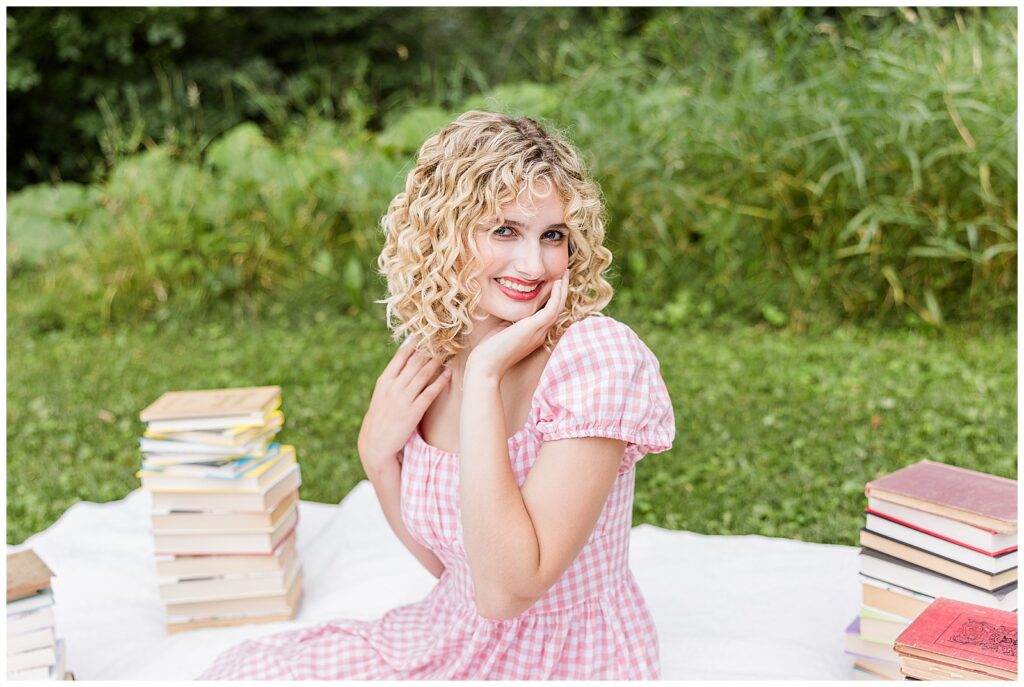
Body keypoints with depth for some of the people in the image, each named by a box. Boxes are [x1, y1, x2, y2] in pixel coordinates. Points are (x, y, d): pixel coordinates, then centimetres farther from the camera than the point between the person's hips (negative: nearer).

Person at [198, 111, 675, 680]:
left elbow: (506, 590, -28)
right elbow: (442, 559, 5)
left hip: (573, 662, -5)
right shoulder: (429, 359, -5)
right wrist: (377, 455, -11)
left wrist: (485, 377, -29)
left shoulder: (598, 357, -23)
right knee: (242, 670, -2)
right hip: (454, 640, 5)